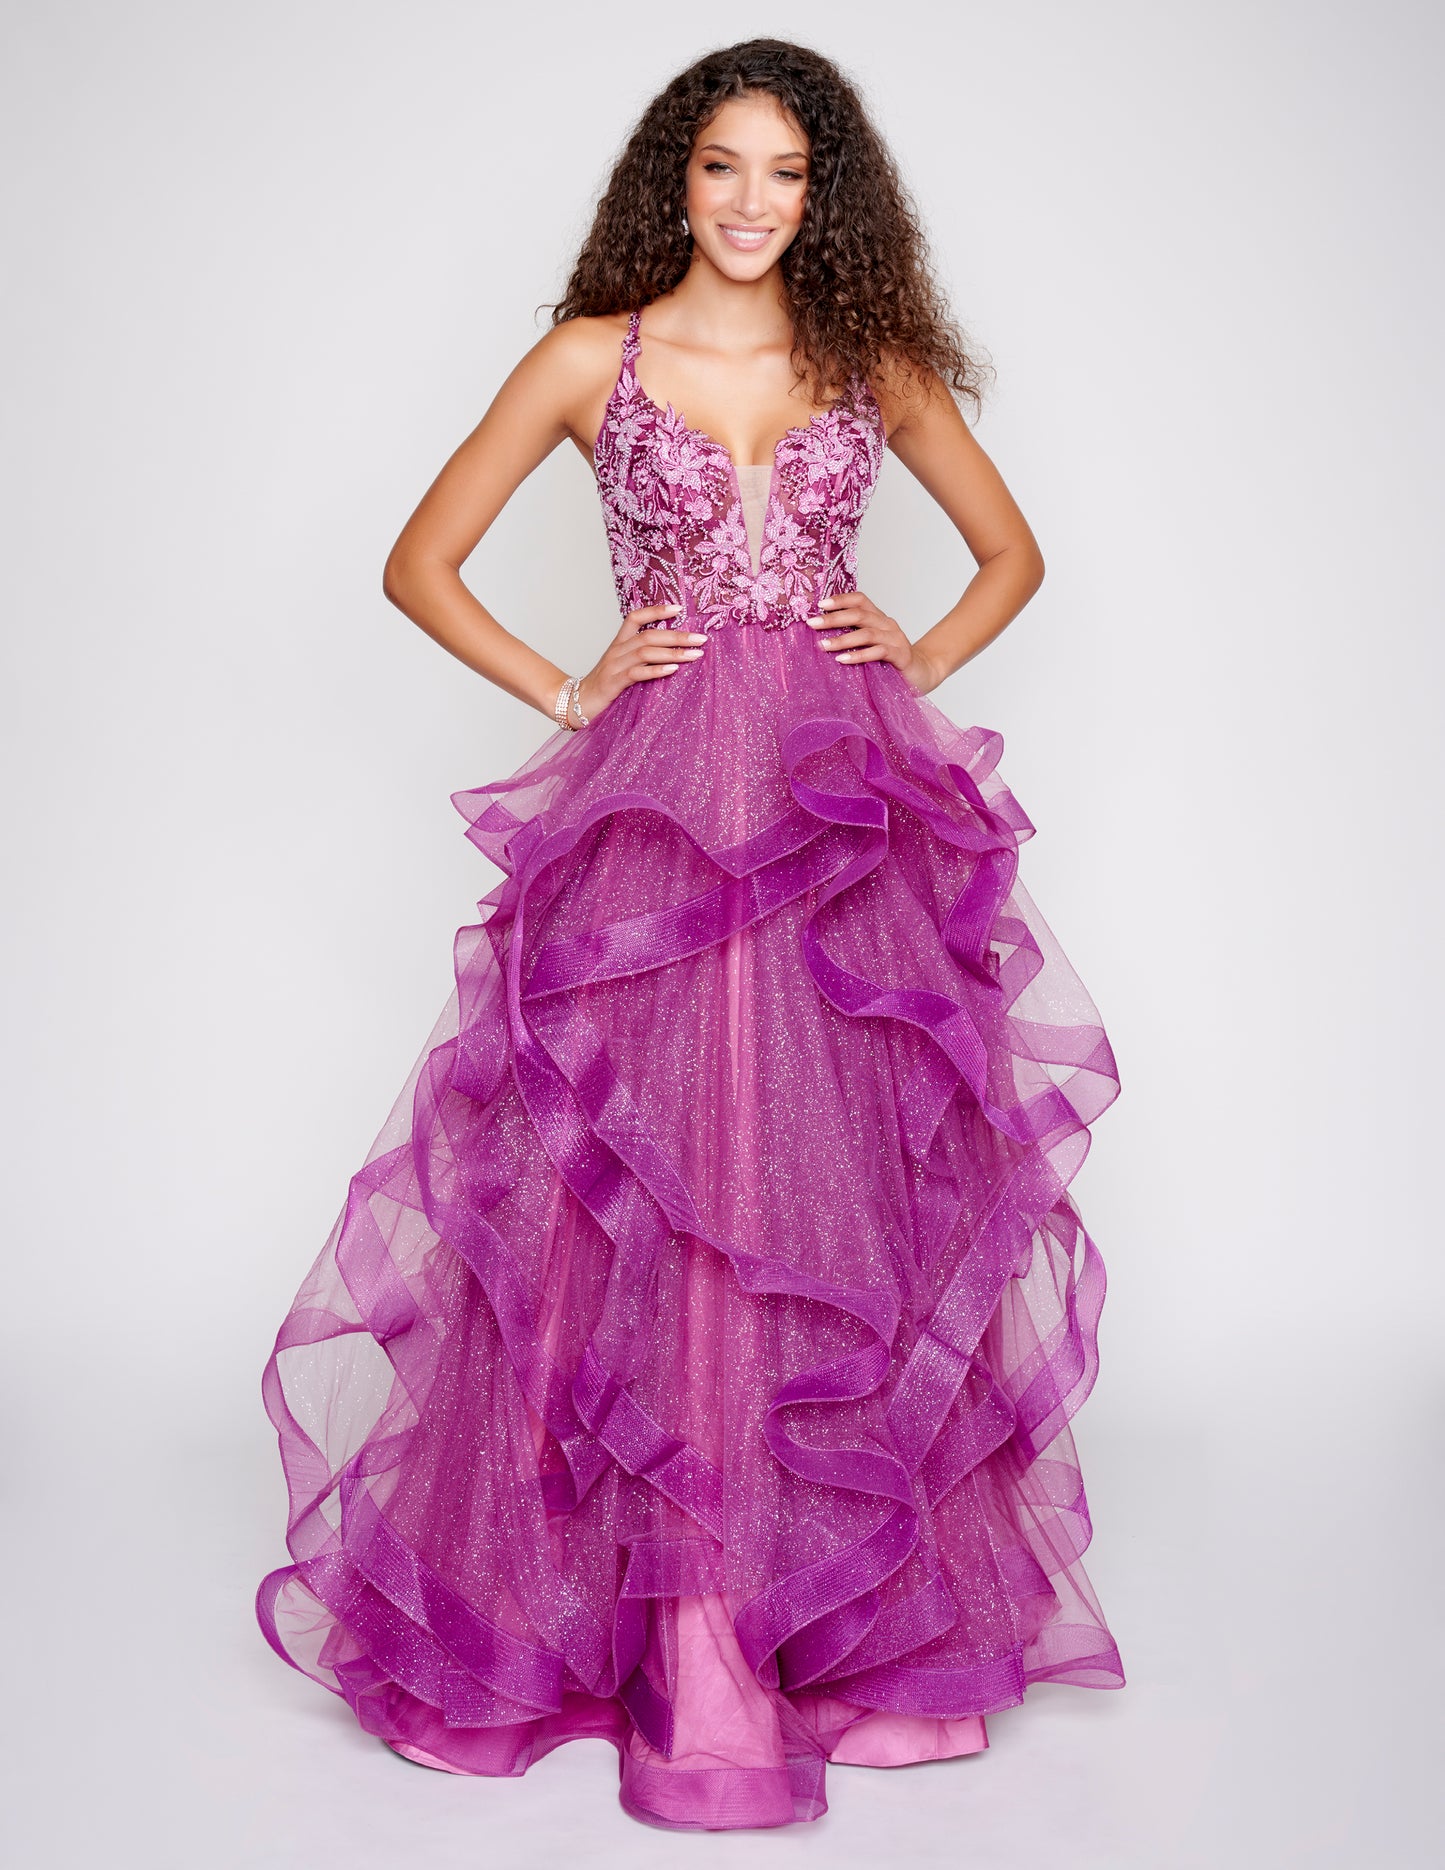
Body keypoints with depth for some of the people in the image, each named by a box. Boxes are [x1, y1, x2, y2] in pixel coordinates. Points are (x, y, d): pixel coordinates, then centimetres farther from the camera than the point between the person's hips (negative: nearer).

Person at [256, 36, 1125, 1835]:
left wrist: (917, 658, 5)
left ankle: (873, 1604, 16)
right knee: (658, 1196, -7)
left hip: (853, 801, 2)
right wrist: (570, 691, 0)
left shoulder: (871, 361, 12)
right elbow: (421, 563, 8)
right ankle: (690, 1636, 1)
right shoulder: (593, 358, 6)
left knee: (852, 1186, 3)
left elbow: (1010, 550, 21)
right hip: (658, 805, -2)